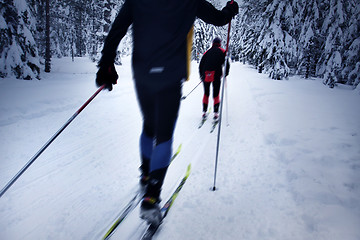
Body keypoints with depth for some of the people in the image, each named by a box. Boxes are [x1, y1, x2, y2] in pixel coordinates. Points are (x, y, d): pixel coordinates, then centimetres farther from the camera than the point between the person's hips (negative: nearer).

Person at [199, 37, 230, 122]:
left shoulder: (207, 52, 16)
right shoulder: (222, 51, 9)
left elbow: (201, 65, 16)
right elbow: (226, 64, 0)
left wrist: (201, 75, 25)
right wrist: (226, 74, 13)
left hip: (206, 75, 2)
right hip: (216, 76, -2)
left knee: (206, 94, 14)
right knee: (216, 95, 6)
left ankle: (204, 112, 11)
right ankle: (216, 113, 0)